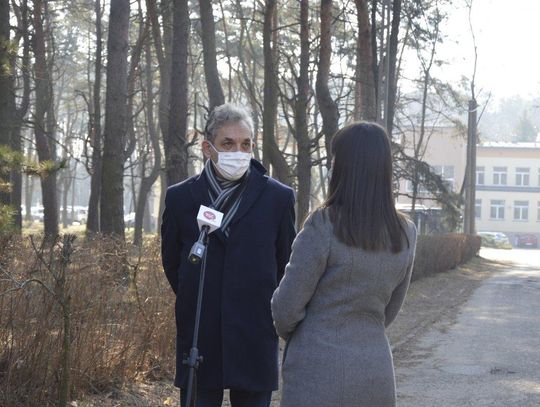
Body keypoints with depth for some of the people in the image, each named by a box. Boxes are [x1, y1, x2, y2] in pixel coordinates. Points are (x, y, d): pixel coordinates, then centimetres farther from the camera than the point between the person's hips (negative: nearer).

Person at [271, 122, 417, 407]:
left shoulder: (323, 226, -13)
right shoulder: (406, 234, 4)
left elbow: (287, 307, -8)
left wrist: (289, 334, 12)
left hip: (320, 373, -5)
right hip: (376, 370, 5)